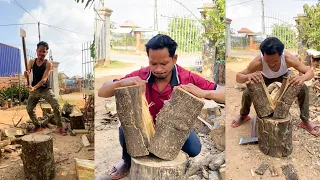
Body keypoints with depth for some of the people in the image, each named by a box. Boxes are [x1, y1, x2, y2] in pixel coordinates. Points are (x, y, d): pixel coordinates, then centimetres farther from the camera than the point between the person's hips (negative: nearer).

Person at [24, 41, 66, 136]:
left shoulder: (48, 64, -12)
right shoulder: (32, 62, 0)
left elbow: (44, 79, -21)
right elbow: (27, 76, -3)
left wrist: (34, 87, -36)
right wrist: (26, 74, -29)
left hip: (46, 89, -4)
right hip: (34, 89, 4)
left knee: (56, 106, -18)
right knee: (29, 109, 6)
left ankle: (59, 126, -5)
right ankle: (36, 125, 30)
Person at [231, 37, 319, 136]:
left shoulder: (288, 58, -41)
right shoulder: (258, 62, -43)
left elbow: (310, 71, -31)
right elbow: (238, 77, -38)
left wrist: (303, 78, -56)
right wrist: (248, 76, -63)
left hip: (284, 76, 1)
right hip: (265, 78, -1)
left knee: (303, 90, -19)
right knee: (247, 93, -18)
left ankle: (305, 121, 5)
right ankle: (243, 116, 15)